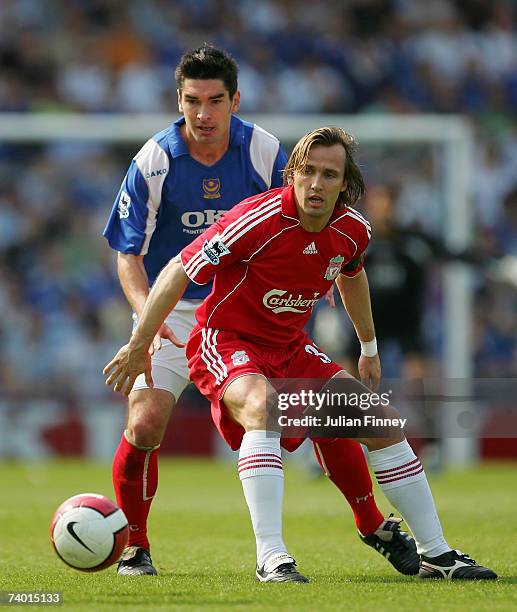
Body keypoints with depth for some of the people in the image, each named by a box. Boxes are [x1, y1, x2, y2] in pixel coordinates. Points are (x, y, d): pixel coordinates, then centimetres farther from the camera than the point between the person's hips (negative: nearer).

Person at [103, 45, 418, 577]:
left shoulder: (263, 150, -8)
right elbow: (129, 253, -10)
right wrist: (146, 313, -28)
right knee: (144, 422, -20)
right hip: (174, 313, -2)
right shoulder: (154, 162, -14)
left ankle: (374, 527, 12)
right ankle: (134, 547, 2)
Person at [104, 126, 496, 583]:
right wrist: (138, 347, -16)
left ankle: (436, 554, 13)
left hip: (290, 349, 7)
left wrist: (369, 349, 29)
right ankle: (271, 558, -40)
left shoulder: (353, 231, -7)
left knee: (383, 419, 1)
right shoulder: (259, 219, -27)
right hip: (225, 340, -7)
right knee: (264, 405, -38)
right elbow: (178, 272, -20)